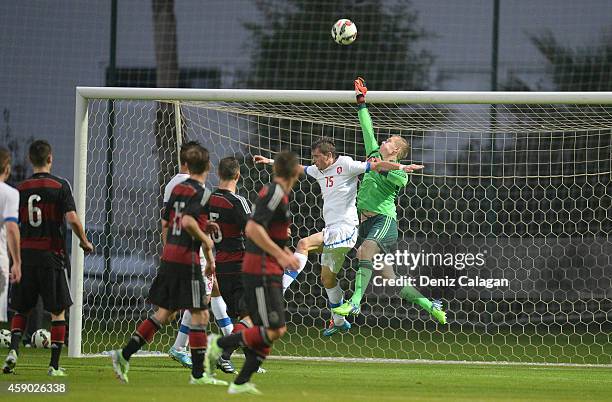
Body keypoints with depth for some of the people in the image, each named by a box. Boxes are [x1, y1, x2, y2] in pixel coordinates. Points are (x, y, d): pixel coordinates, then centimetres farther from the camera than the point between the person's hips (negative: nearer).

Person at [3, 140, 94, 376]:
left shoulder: (21, 189, 3)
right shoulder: (60, 186, -6)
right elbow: (72, 219, -14)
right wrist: (84, 241, 2)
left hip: (25, 254, 3)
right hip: (52, 254, -3)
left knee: (21, 309, 15)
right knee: (58, 311, 6)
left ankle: (13, 350, -7)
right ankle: (54, 365, 1)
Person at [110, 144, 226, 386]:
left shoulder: (177, 188, 12)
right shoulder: (201, 193, -11)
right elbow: (188, 221, -26)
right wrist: (205, 240, -11)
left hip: (169, 256, 8)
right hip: (187, 259, -8)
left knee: (165, 312, 14)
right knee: (200, 315, -1)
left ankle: (124, 355, 9)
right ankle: (198, 374, -3)